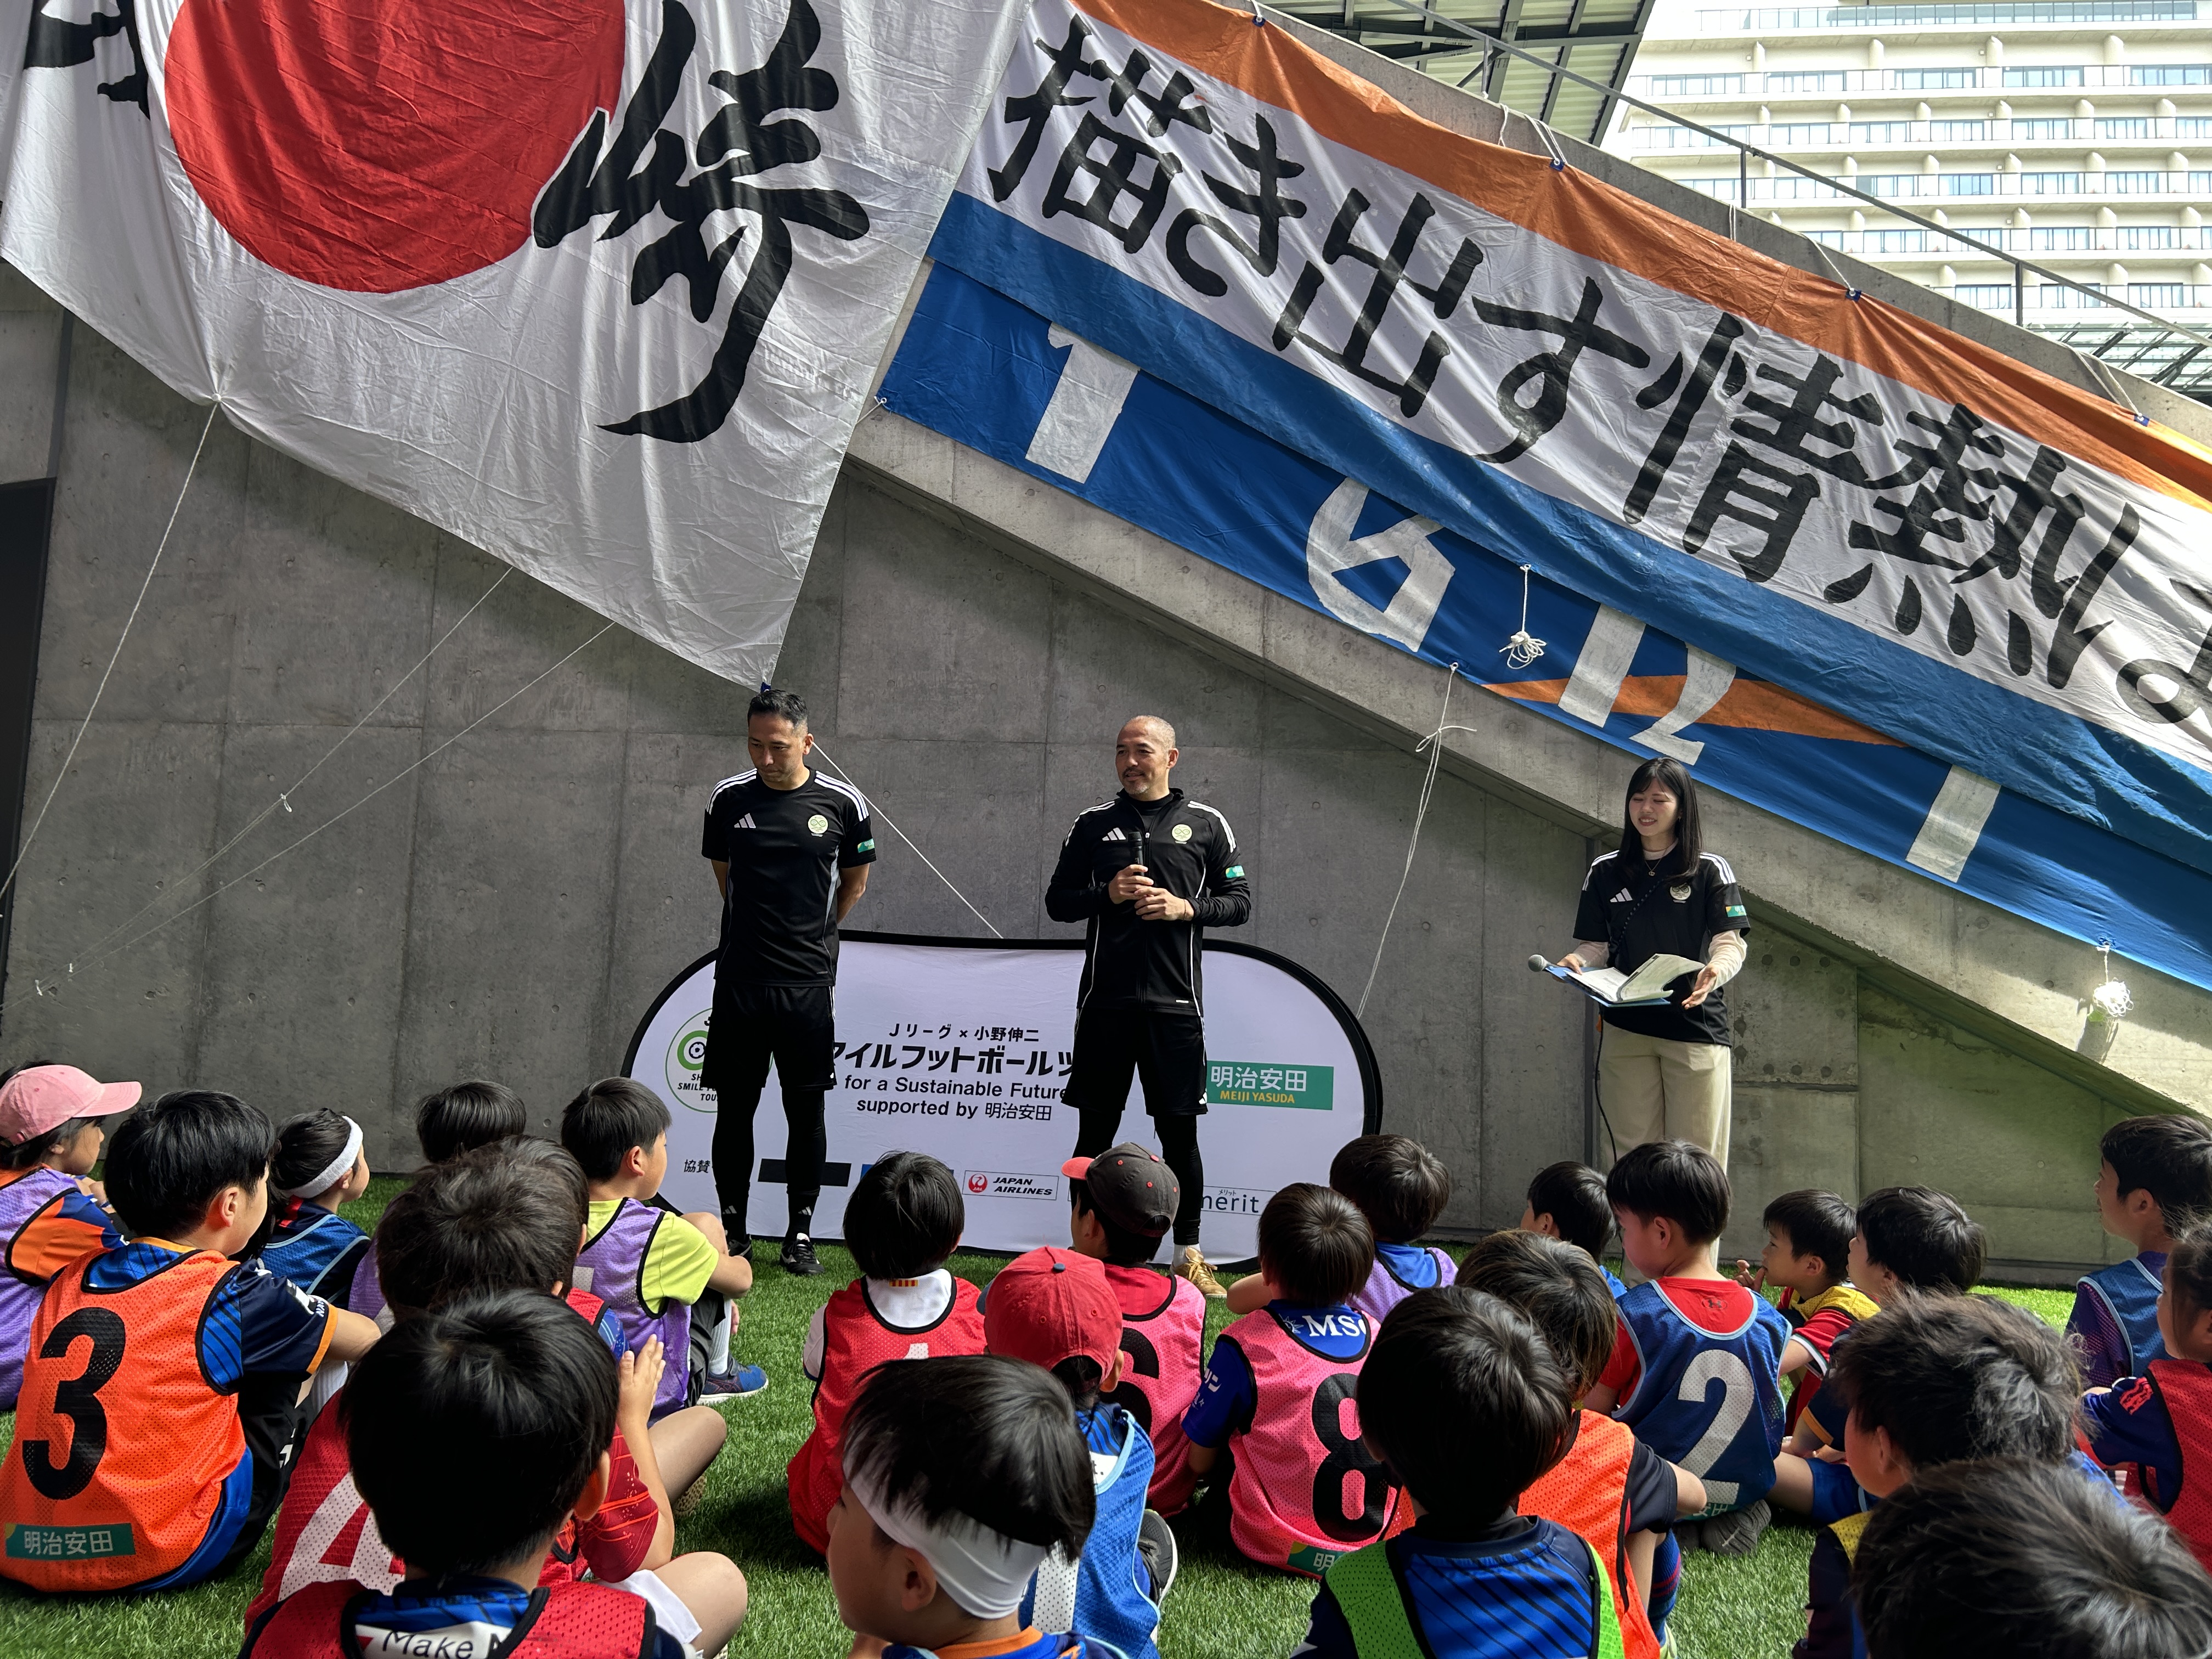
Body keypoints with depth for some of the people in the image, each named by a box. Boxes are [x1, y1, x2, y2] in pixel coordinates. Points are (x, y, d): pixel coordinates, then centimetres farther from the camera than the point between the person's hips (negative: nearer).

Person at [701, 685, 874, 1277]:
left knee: (806, 1110, 3)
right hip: (739, 979, 2)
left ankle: (801, 1232, 14)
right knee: (733, 1107, 6)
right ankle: (733, 1228, 19)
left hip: (808, 983, -1)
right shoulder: (728, 798, 2)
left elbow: (855, 882, 12)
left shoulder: (843, 804, -3)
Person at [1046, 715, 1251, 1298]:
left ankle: (1189, 1256, 14)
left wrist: (1187, 908, -10)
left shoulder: (1206, 824, 7)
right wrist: (1107, 894, -8)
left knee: (1180, 1131, 3)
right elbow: (1057, 901, 11)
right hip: (1105, 1002, 1)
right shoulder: (1093, 823, 9)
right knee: (1095, 1129, 7)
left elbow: (1240, 901, 8)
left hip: (1175, 1003, -1)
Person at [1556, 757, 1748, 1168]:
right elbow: (1595, 945, 10)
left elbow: (1731, 943, -5)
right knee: (1633, 1151, 4)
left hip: (1696, 1025, -2)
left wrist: (1716, 971, -27)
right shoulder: (1605, 872, 9)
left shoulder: (1710, 870, 1)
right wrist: (1576, 963, -12)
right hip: (1625, 1029, 2)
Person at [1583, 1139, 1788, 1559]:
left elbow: (1591, 1413, -13)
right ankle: (1738, 1513, 6)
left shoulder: (1633, 1316, -20)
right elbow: (1770, 1419, 6)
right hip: (1747, 1486, 6)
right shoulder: (1767, 1317, -5)